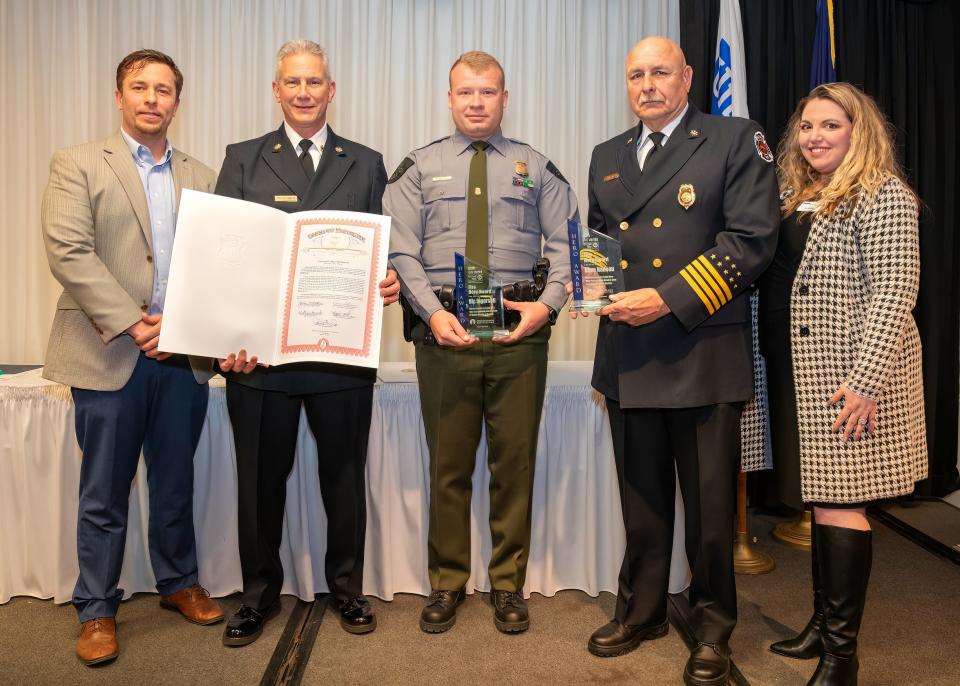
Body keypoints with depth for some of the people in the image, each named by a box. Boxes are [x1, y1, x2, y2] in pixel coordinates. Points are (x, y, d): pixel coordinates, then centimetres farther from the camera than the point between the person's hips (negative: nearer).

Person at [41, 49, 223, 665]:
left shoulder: (201, 177, 12)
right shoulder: (78, 165, 2)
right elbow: (68, 252, -9)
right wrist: (131, 325, -16)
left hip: (182, 355, 3)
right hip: (109, 355, -3)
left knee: (176, 483, 14)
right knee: (104, 493, 7)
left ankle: (179, 582, 32)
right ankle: (98, 610, 22)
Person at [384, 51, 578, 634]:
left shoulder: (537, 168, 10)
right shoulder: (419, 169, 9)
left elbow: (564, 245, 4)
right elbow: (401, 252, 1)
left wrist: (548, 303, -12)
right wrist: (432, 312, -13)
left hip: (520, 330, 0)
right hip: (443, 330, 0)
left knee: (516, 462, 7)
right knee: (449, 464, 8)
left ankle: (509, 584, 23)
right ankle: (447, 583, 24)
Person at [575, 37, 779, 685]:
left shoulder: (736, 140, -1)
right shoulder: (607, 156, 16)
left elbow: (752, 239, -11)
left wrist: (669, 299, -17)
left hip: (704, 355, -4)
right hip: (628, 357, 5)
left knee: (710, 504, 6)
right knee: (642, 498, 15)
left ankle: (712, 626, 26)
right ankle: (641, 610, 33)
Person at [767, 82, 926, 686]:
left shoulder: (884, 194, -8)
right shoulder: (796, 196, 14)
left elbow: (894, 293, -15)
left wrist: (866, 381, -20)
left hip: (856, 376, -7)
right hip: (809, 374, 7)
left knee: (840, 503, -4)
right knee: (821, 499, 13)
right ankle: (825, 621, 26)